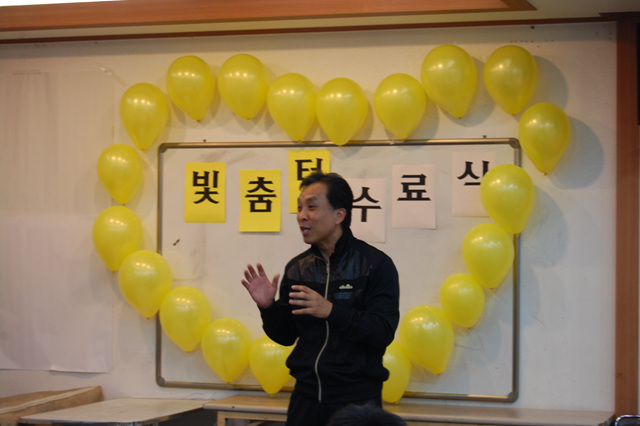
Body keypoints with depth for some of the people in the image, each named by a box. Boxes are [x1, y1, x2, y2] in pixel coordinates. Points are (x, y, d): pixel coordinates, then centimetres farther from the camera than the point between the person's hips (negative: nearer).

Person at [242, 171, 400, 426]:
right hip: (306, 396, 4)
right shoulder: (296, 268, 7)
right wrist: (268, 307, -7)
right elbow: (286, 336, 12)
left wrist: (331, 311, -28)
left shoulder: (376, 264, -8)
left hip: (356, 398, -4)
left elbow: (384, 332, -17)